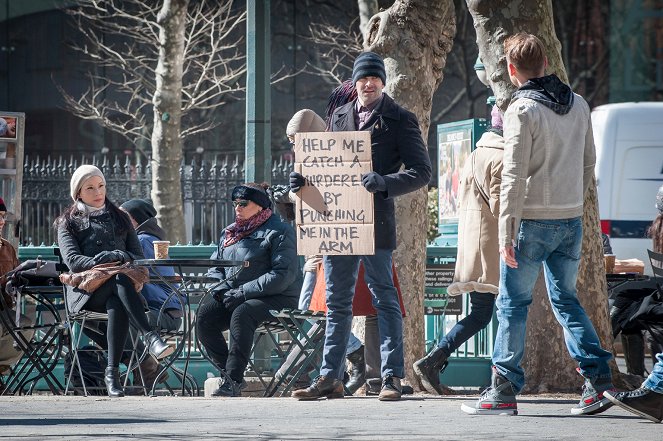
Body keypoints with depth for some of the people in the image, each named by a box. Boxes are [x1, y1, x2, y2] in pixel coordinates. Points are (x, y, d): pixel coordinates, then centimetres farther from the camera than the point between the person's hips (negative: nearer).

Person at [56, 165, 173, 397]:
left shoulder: (120, 218, 25)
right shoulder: (68, 223, 16)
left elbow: (138, 256, 16)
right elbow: (72, 260, -2)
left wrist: (122, 257, -7)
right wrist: (97, 262, -21)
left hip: (117, 292, 2)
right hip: (86, 292, -2)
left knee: (117, 306, -38)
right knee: (121, 280, -37)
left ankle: (112, 372, -45)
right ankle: (150, 336, -51)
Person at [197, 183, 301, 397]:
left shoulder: (279, 232, -4)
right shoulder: (229, 232, 21)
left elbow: (284, 275, -15)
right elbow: (215, 266, 21)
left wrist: (243, 292, -19)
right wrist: (222, 288, -5)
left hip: (276, 299, -7)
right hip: (231, 296, 7)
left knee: (241, 314, -37)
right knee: (204, 313, -21)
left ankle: (233, 380, -37)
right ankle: (227, 371, -17)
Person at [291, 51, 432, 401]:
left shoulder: (399, 119, 0)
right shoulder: (339, 117, 16)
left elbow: (421, 171, -6)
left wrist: (384, 182, -21)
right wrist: (304, 180, 4)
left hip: (375, 223, -5)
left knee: (384, 298, -1)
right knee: (337, 302, 9)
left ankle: (391, 377, 2)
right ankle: (330, 378, 14)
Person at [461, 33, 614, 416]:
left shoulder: (522, 110, -13)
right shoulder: (578, 105, 7)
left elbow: (514, 177, -16)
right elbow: (589, 162, 15)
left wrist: (507, 233, -14)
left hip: (533, 219, -6)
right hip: (571, 219, 6)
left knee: (513, 303, 3)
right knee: (566, 300, 15)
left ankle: (505, 391, 4)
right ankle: (598, 379, 4)